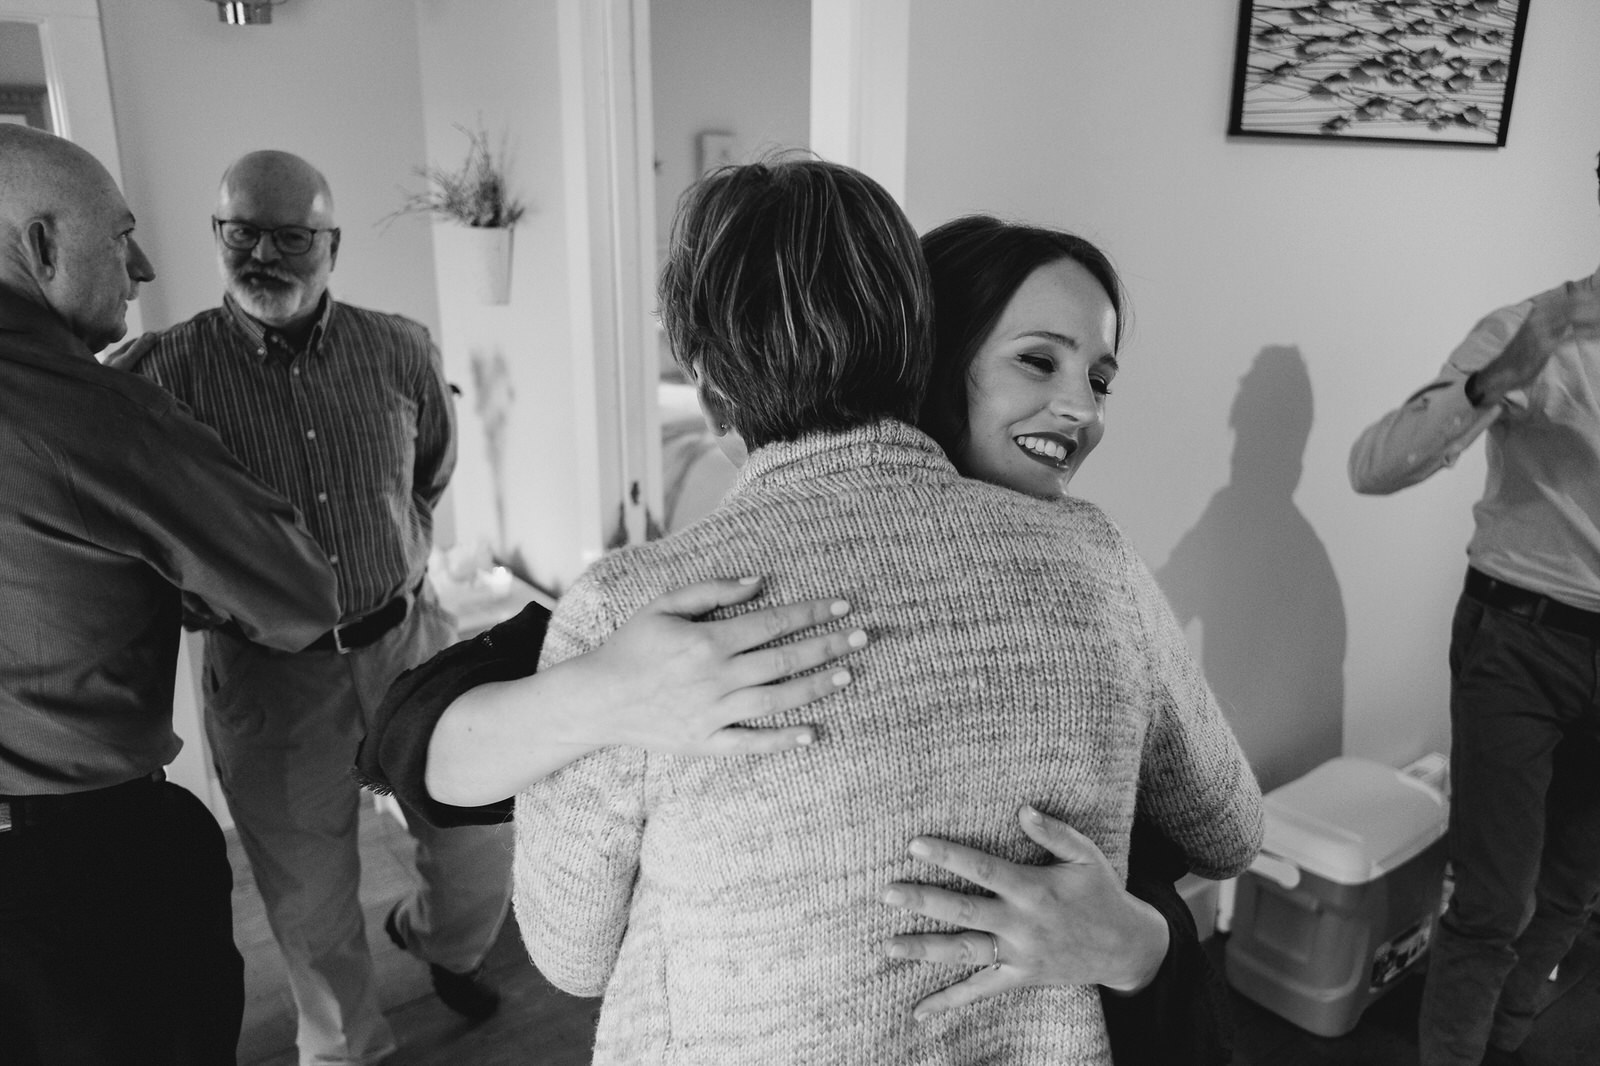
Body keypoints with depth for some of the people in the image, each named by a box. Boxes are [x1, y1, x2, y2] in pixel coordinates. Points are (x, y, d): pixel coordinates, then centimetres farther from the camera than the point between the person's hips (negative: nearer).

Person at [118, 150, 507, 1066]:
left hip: (410, 639, 2)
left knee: (483, 851, 13)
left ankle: (438, 938, 49)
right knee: (311, 905, 13)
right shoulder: (168, 371, -10)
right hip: (267, 675, -2)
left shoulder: (402, 352, -2)